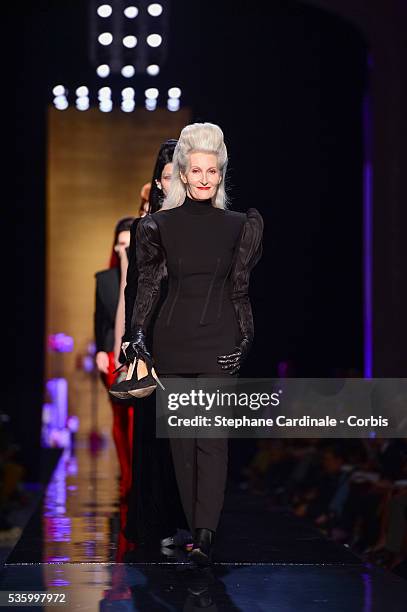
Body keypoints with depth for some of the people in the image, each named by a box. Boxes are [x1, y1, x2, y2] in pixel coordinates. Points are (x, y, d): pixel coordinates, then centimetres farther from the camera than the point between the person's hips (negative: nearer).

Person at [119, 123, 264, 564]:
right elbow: (148, 284, 4)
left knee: (211, 435, -10)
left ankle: (205, 533, -15)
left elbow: (240, 287, 8)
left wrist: (245, 338, 4)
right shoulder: (161, 225, 3)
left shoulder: (238, 226, 3)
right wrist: (137, 337, -3)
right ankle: (196, 524, 14)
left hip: (219, 340, -1)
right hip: (173, 338, 2)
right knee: (181, 434, 5)